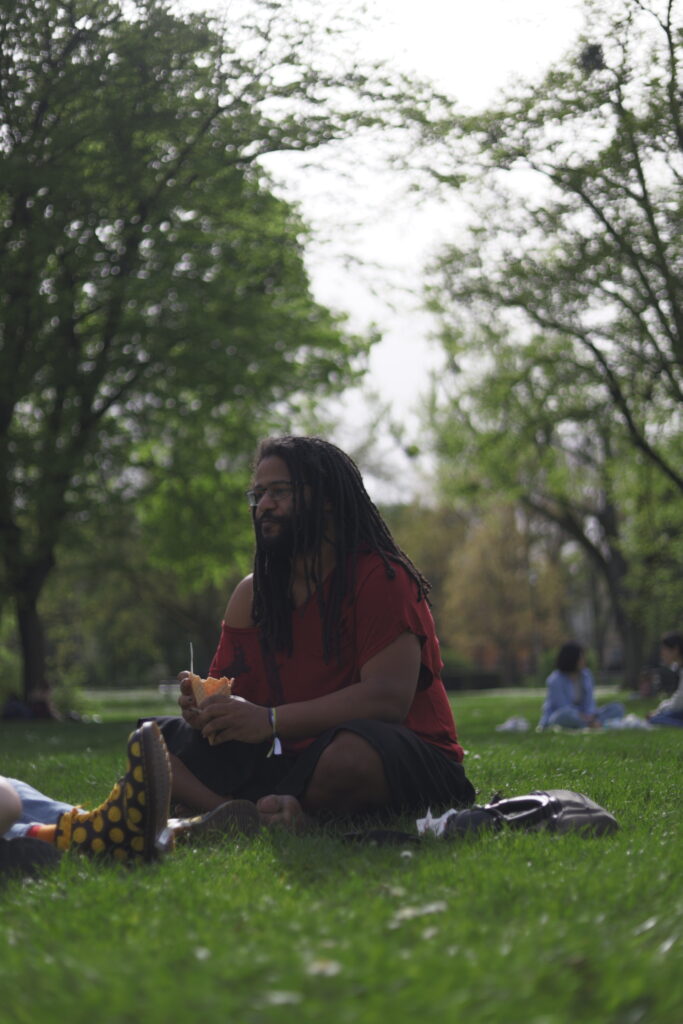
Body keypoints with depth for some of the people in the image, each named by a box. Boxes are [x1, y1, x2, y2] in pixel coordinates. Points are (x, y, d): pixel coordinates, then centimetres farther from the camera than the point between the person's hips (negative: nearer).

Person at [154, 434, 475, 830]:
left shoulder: (382, 579, -10)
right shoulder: (252, 594, 11)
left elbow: (388, 698, -23)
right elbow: (231, 694, 11)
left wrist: (270, 721, -29)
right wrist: (203, 706, -16)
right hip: (298, 761, 7)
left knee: (350, 751, -43)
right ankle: (281, 817, -28)